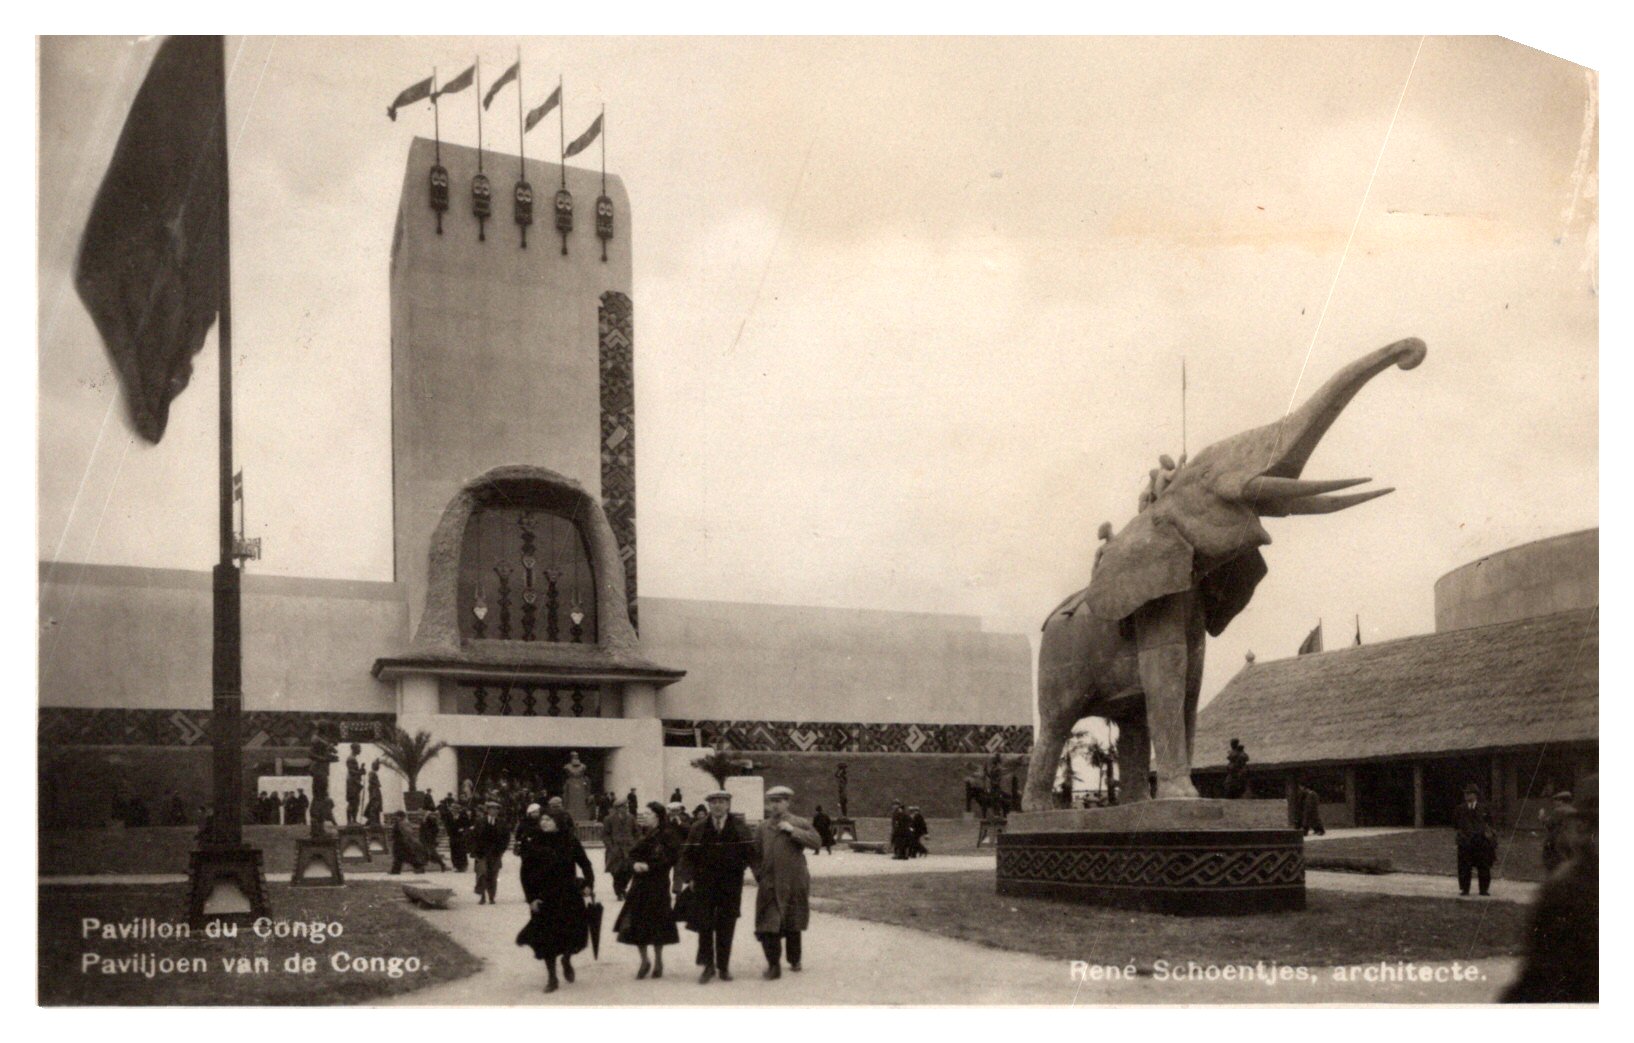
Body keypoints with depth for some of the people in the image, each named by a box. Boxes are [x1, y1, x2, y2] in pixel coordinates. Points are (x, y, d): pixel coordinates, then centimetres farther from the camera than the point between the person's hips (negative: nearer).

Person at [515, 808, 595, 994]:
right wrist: (530, 898, -8)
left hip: (569, 896, 0)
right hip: (544, 898, 0)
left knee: (576, 933, -4)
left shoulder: (570, 841, -3)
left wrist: (589, 883, -9)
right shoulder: (533, 844, -4)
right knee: (547, 937, 2)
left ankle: (566, 959, 29)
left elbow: (584, 863, 4)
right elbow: (526, 873, -2)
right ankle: (551, 977, 18)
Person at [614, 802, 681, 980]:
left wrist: (649, 866, -19)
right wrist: (635, 864, -12)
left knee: (656, 924, 3)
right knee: (635, 923, 3)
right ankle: (644, 961, 20)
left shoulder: (667, 836, -9)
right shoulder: (641, 835, 10)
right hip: (639, 885, 6)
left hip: (657, 885, -5)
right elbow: (632, 855, 10)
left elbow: (669, 859, -14)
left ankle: (658, 961, 21)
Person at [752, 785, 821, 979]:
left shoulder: (799, 823, 2)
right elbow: (756, 854, 12)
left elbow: (815, 841, -12)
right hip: (769, 885, 1)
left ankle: (794, 960, 28)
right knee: (768, 926, -8)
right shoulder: (763, 827, 10)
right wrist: (759, 875, 2)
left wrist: (793, 831, -17)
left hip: (794, 883, -1)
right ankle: (773, 965, -2)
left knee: (792, 925, 11)